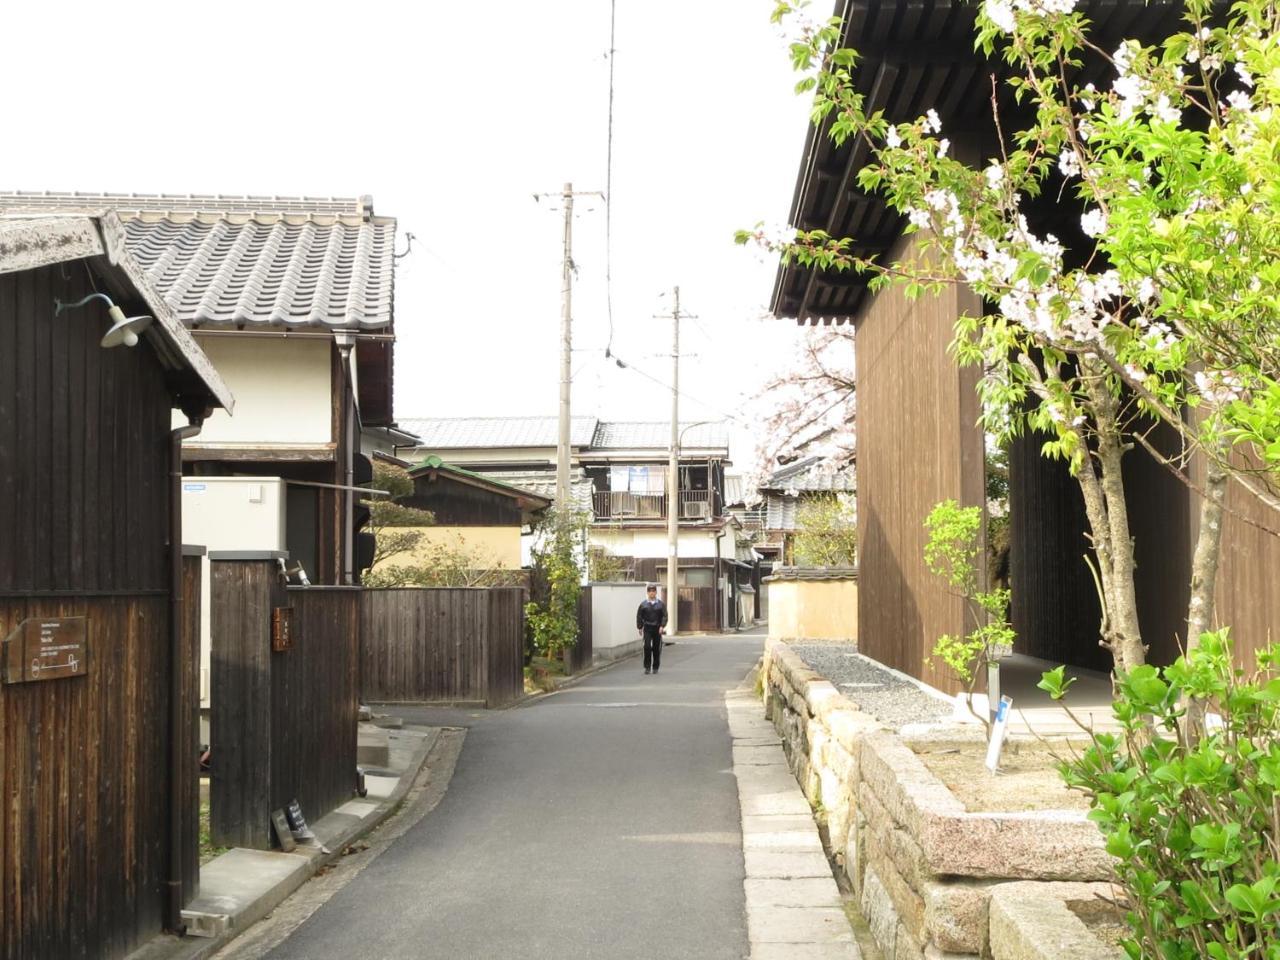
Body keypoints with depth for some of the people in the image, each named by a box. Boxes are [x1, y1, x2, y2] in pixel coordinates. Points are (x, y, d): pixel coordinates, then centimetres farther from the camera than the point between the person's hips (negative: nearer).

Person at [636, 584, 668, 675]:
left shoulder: (661, 604, 4)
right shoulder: (643, 605, 4)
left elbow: (664, 616, 1)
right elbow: (639, 616, 8)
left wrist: (662, 626, -12)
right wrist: (640, 627, 3)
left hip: (657, 629, 1)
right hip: (647, 628, -1)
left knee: (656, 648, 5)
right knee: (647, 646, -13)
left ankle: (655, 668, 16)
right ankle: (647, 667, -7)